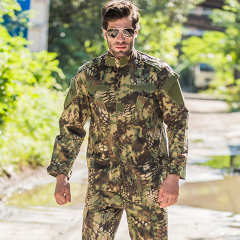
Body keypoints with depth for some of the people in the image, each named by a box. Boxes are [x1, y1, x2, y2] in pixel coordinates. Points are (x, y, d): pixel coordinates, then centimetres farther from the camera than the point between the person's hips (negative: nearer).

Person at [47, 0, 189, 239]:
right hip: (101, 182, 2)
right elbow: (70, 126, 10)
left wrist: (173, 176, -6)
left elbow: (177, 123, 1)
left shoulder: (159, 74, -3)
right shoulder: (88, 75, 3)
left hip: (148, 183, -1)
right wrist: (61, 175, 5)